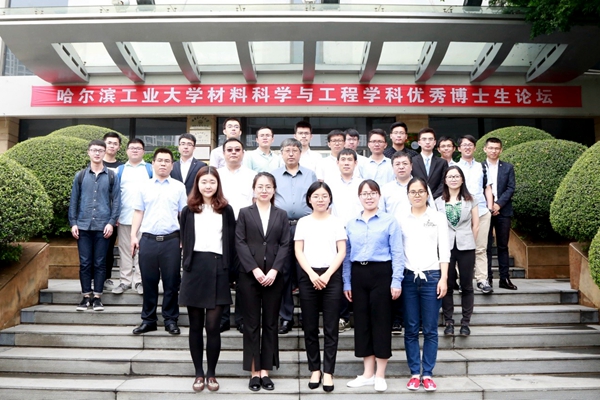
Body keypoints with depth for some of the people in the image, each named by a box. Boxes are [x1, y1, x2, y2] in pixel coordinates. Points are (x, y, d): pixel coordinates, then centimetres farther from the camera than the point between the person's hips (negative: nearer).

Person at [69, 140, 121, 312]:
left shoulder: (111, 176, 5)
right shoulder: (80, 175, 8)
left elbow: (116, 201, 2)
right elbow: (74, 200, 9)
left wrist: (111, 222, -7)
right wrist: (73, 223, 1)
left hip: (103, 226, -1)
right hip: (83, 226, 1)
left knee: (100, 263, 3)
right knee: (85, 263, 4)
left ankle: (97, 297, 11)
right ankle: (86, 297, 13)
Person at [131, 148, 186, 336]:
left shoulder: (179, 187, 6)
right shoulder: (144, 186, 9)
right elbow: (138, 213, 9)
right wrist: (133, 236, 2)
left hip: (171, 240, -1)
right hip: (148, 239, 1)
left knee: (171, 282, 5)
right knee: (149, 282, 8)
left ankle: (171, 320, 16)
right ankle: (148, 319, 19)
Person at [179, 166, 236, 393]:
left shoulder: (226, 210, 6)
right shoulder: (188, 210, 11)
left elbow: (231, 242, 4)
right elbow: (184, 241, 12)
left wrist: (230, 269, -3)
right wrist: (186, 264, 2)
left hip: (217, 269, -2)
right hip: (194, 269, 2)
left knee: (213, 326, -2)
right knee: (195, 326, 7)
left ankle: (212, 374, 11)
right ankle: (199, 373, 17)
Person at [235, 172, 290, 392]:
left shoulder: (281, 215, 10)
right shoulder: (245, 213, 6)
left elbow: (285, 245, 2)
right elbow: (240, 243, -3)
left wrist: (274, 270, -11)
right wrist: (254, 269, -13)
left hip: (274, 276, 2)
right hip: (249, 275, -1)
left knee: (270, 323, 6)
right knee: (251, 323, 3)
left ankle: (266, 371, 14)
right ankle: (254, 372, 11)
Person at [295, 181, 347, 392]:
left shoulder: (336, 222, 6)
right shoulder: (303, 222, 8)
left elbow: (341, 252, 0)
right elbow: (298, 252, 2)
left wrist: (327, 275, -11)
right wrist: (312, 274, -11)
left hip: (331, 276, -1)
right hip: (308, 276, 1)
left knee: (330, 327, 0)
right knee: (310, 327, 5)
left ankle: (328, 372, 7)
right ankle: (315, 369, 17)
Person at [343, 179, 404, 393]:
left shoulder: (390, 221, -1)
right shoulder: (351, 224, 11)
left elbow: (397, 253, -5)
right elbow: (347, 255, 12)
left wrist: (397, 280, -11)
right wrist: (346, 282, 8)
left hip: (381, 273, -4)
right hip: (358, 274, 4)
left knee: (381, 320, 1)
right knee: (361, 321, 8)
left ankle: (380, 375, 13)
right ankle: (368, 372, 20)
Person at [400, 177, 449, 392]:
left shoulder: (438, 218, 7)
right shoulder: (401, 220, 8)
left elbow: (444, 250, 3)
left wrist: (443, 278, -4)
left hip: (432, 276, -1)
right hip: (408, 277, 1)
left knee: (430, 329, 2)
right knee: (411, 329, 4)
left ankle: (428, 374, 11)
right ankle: (414, 373, 14)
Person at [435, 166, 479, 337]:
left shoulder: (470, 200, 6)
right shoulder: (438, 201, 5)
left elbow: (476, 225, 7)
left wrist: (468, 241, 3)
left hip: (466, 247, 0)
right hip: (445, 247, 0)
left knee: (466, 285, 4)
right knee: (447, 285, 3)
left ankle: (465, 322, 13)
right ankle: (448, 321, 13)